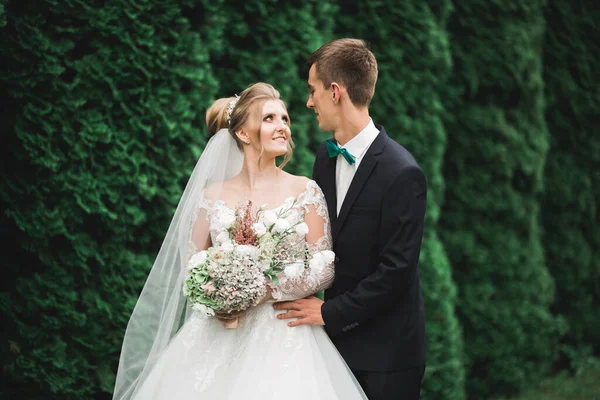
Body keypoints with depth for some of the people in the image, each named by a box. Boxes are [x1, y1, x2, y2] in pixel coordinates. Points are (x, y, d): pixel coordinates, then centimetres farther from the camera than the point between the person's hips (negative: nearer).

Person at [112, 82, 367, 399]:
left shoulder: (305, 192, 1)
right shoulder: (213, 197, 6)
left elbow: (324, 271, -1)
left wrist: (266, 289, -12)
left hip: (283, 337, -1)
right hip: (220, 337, 1)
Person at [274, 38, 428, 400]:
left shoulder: (402, 173, -19)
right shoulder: (327, 155, 5)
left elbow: (396, 271, -20)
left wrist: (329, 312, -14)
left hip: (385, 350, -7)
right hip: (338, 339, 7)